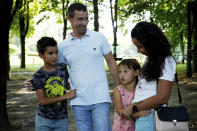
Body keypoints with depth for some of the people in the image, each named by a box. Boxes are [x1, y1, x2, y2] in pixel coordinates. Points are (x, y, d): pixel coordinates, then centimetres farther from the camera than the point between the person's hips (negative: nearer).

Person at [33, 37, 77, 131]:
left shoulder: (62, 68, -2)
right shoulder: (38, 76, -11)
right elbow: (42, 101, -17)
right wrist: (65, 96, -20)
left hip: (61, 119, 2)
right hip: (44, 120, -2)